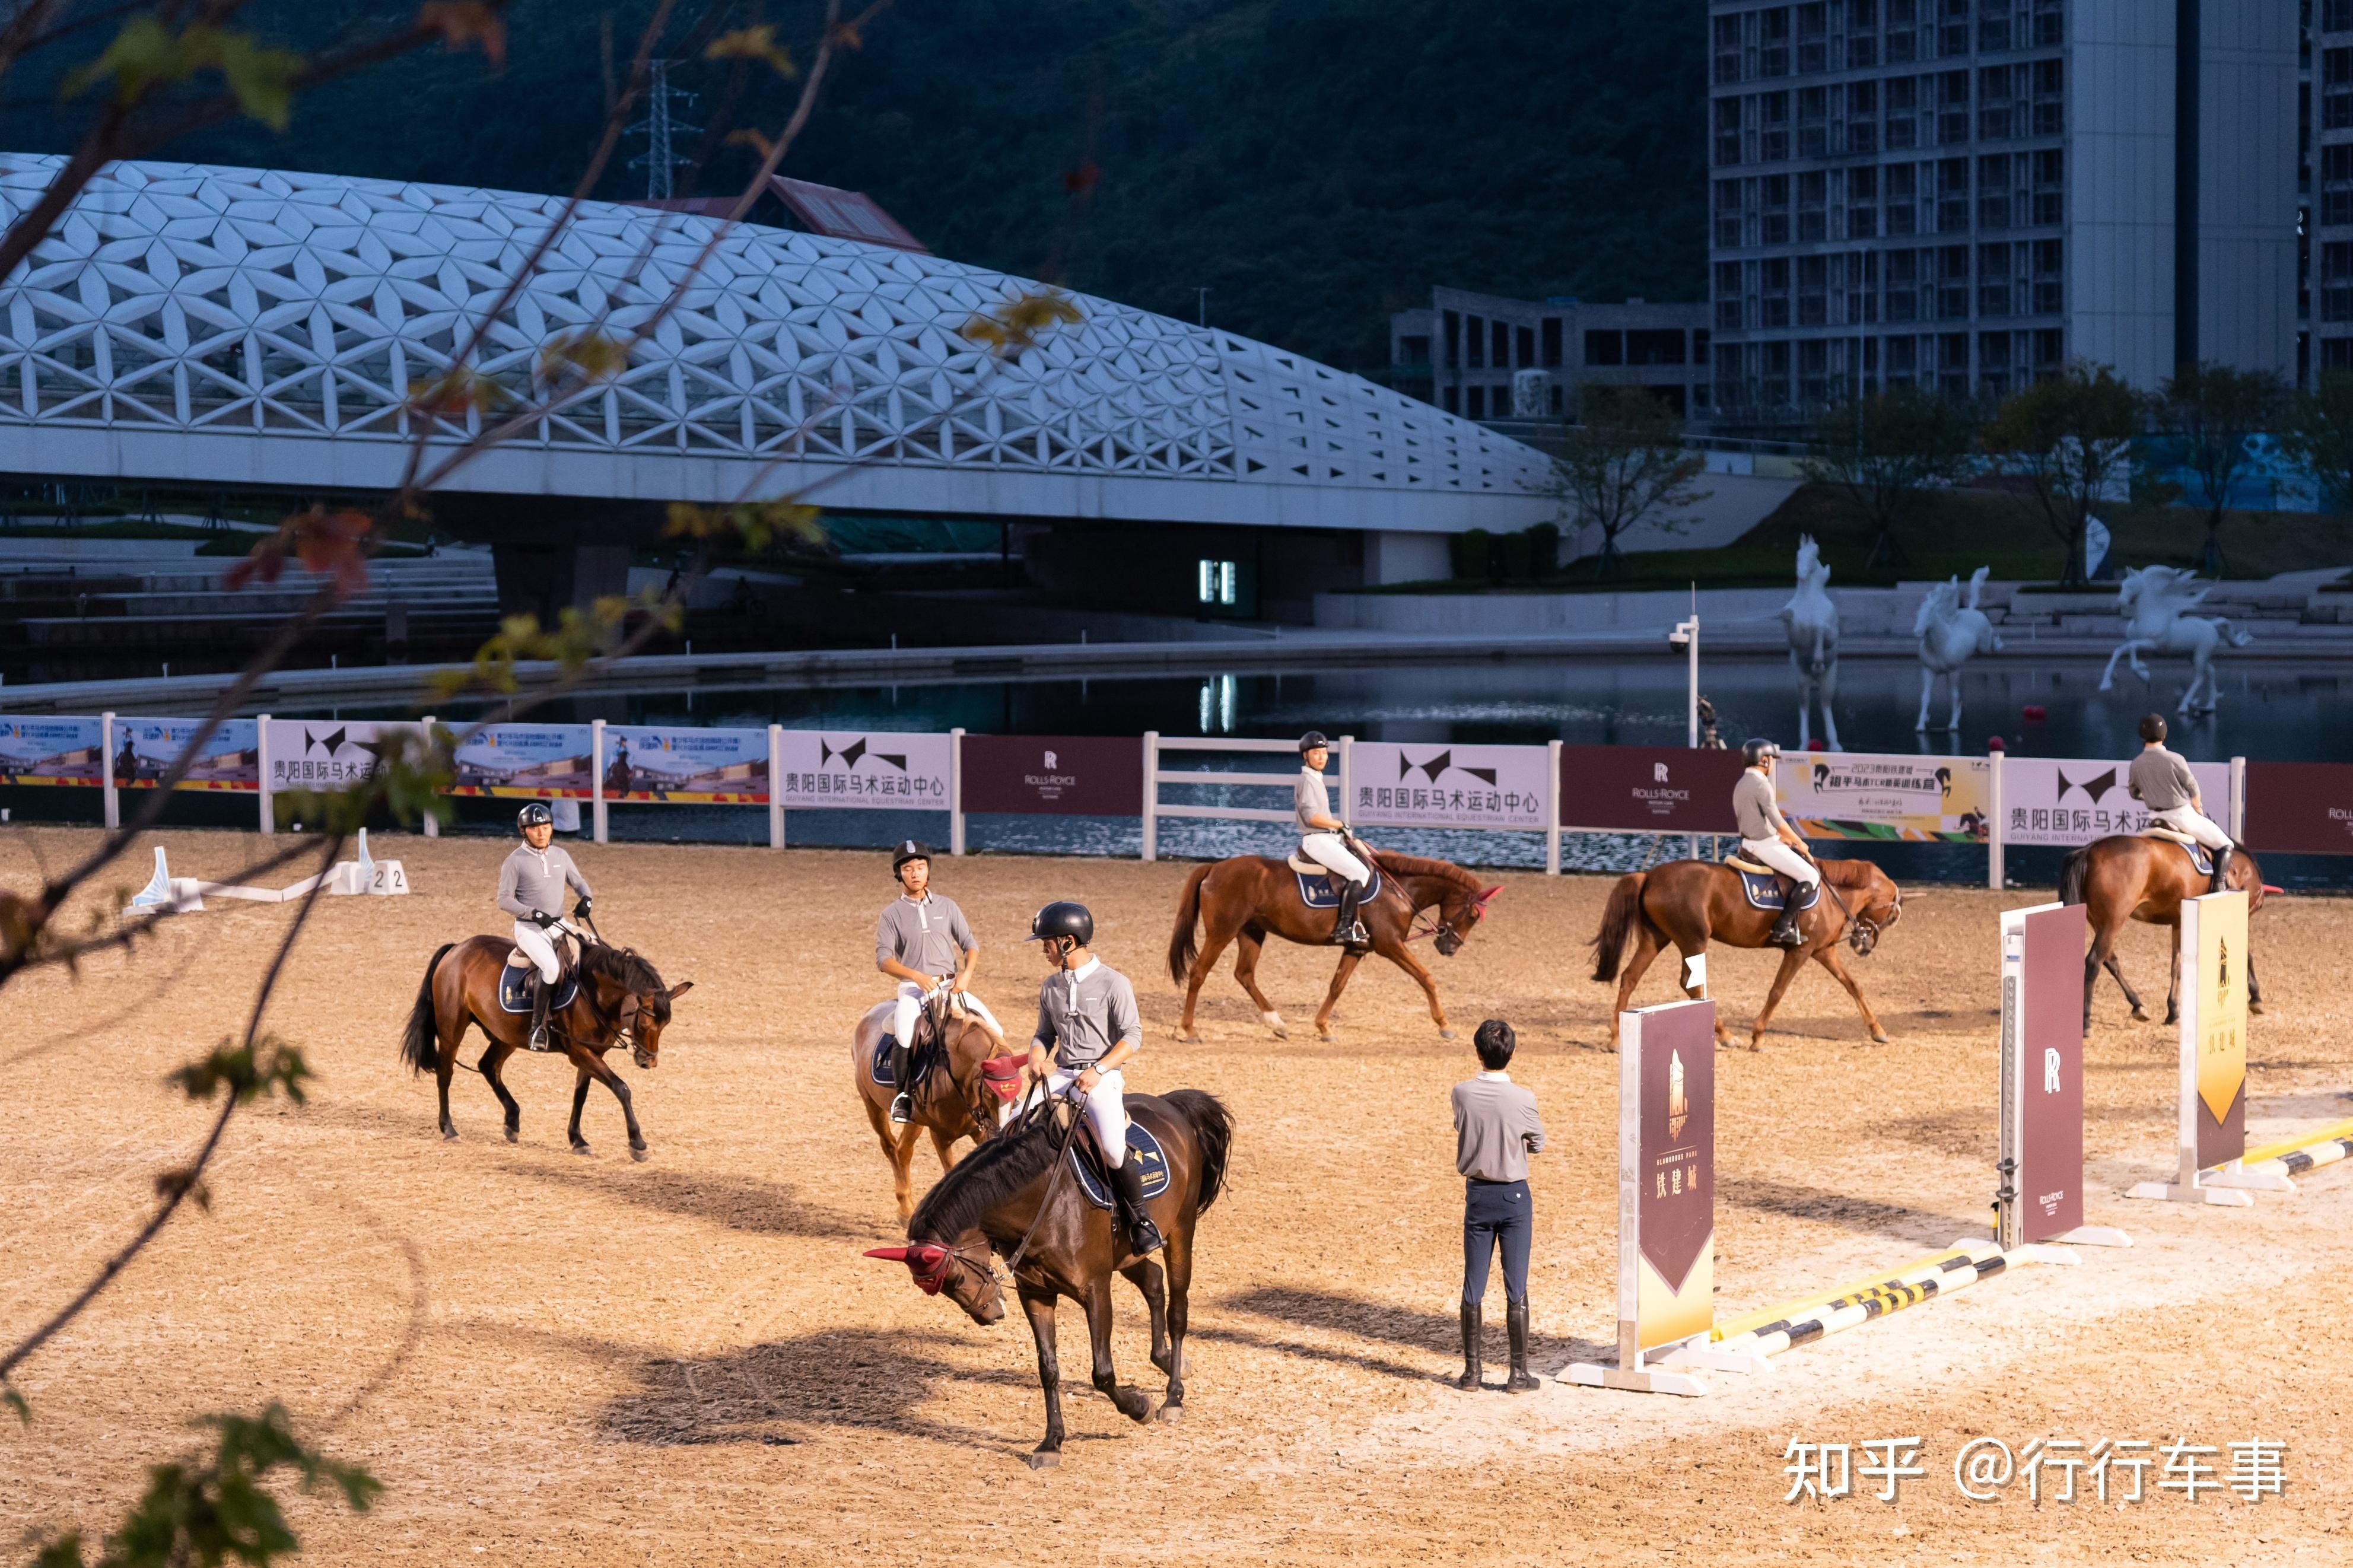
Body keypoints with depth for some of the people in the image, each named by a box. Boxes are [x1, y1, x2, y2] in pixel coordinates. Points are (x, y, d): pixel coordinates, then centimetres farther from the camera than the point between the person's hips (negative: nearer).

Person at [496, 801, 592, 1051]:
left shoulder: (561, 856, 11)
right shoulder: (515, 861, -4)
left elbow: (578, 882, 20)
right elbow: (504, 899, -7)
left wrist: (585, 899, -4)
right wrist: (534, 913, -19)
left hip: (558, 927, 6)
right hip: (529, 929, -6)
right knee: (551, 966, -30)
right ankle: (537, 1027, -24)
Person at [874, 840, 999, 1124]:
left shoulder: (947, 907, 12)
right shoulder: (892, 914, 4)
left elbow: (970, 945, 11)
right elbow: (884, 959, -5)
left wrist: (966, 975, -11)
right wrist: (916, 976, -22)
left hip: (951, 986, 3)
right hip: (913, 987, -3)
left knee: (993, 1031, -12)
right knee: (905, 1036, -32)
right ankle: (903, 1094, -13)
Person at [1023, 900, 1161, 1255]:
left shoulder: (1113, 983, -4)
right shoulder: (1051, 986, 12)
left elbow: (1133, 1036, -7)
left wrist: (1098, 1070, -19)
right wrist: (1037, 1056, -5)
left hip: (1102, 1076, -6)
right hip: (1059, 1075, 6)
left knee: (1113, 1148, -27)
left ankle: (1140, 1219, -7)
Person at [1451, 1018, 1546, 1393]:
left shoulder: (1462, 1094, -8)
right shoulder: (1523, 1100, -14)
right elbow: (1538, 1145, 2)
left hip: (1477, 1195, 2)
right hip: (1514, 1196, -2)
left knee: (1473, 1286, 9)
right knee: (1516, 1288, 3)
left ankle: (1471, 1370, 13)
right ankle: (1519, 1373, 6)